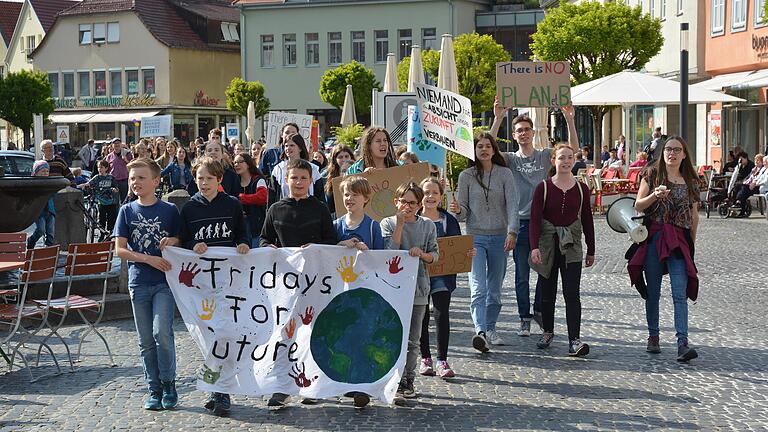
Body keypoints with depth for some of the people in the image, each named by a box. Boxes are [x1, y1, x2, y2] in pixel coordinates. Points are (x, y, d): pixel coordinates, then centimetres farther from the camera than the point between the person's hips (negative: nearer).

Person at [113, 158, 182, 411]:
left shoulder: (169, 210, 2)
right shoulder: (127, 211, 5)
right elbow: (120, 250, 0)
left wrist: (174, 241, -14)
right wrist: (149, 259, -12)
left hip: (165, 281, -2)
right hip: (139, 283, 2)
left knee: (162, 331, -16)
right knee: (146, 340, 7)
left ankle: (168, 384, 1)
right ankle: (154, 390, 17)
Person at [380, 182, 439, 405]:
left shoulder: (427, 225, 7)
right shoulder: (388, 223, 1)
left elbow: (435, 255, 7)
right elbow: (389, 252, -11)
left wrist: (422, 254, -14)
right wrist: (400, 225, -14)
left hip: (418, 288, 3)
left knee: (413, 340, 9)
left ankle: (408, 381, 20)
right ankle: (398, 383, -3)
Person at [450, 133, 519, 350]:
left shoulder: (505, 174, 2)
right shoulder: (466, 176, 3)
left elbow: (512, 204, -5)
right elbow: (464, 210, 3)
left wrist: (512, 232, -17)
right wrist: (458, 210, -21)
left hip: (500, 237, 1)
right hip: (475, 237, -1)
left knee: (495, 288, 9)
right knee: (478, 288, -14)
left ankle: (491, 328, 23)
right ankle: (480, 332, -23)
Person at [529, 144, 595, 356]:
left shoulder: (581, 188, 4)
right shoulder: (544, 187, -2)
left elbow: (587, 220, 10)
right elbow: (535, 218, -8)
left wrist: (591, 251, 13)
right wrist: (534, 247, -20)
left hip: (571, 246, 0)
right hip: (547, 244, 0)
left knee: (572, 294, -8)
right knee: (547, 292, 11)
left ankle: (574, 340, -11)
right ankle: (548, 331, 31)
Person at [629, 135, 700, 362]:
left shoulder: (691, 181, 9)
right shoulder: (652, 174, 4)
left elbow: (694, 216, 15)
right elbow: (638, 206, 1)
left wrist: (692, 243, 14)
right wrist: (655, 195, -16)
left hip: (679, 240, 0)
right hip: (653, 238, 0)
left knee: (680, 293, -10)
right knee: (653, 292, 7)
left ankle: (683, 343, -16)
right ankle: (653, 336, 21)